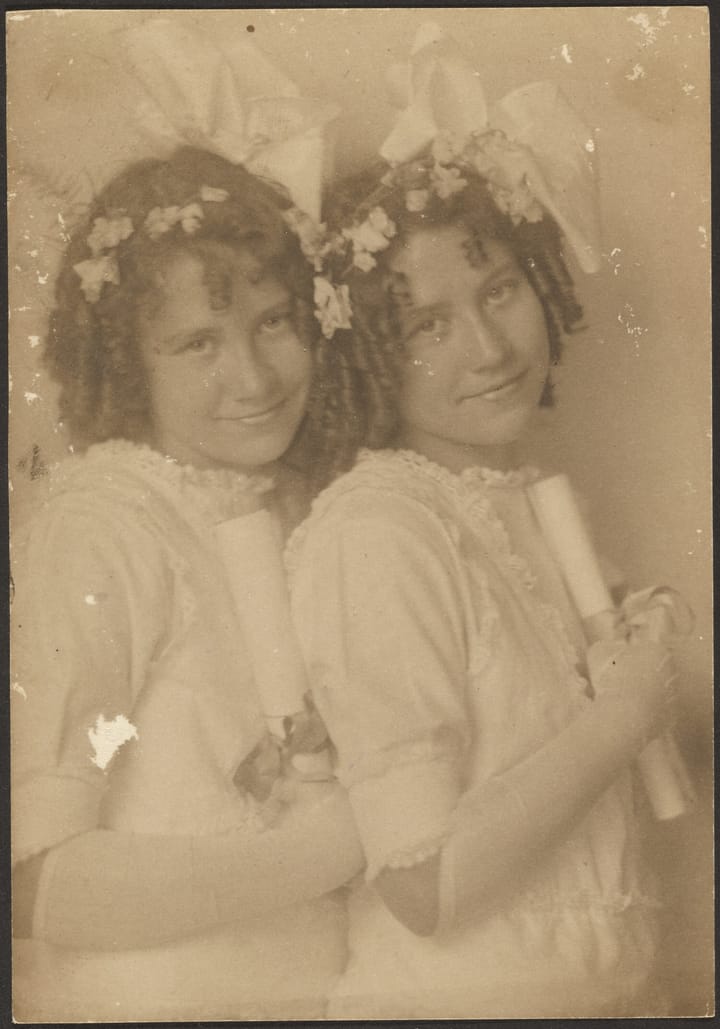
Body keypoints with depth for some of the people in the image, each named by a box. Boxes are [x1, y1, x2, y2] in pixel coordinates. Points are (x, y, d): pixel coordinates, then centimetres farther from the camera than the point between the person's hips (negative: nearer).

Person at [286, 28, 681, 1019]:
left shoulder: (530, 502, 1)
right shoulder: (376, 533, -22)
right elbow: (424, 887, -25)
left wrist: (631, 651, -2)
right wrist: (620, 713, -18)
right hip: (454, 998, -7)